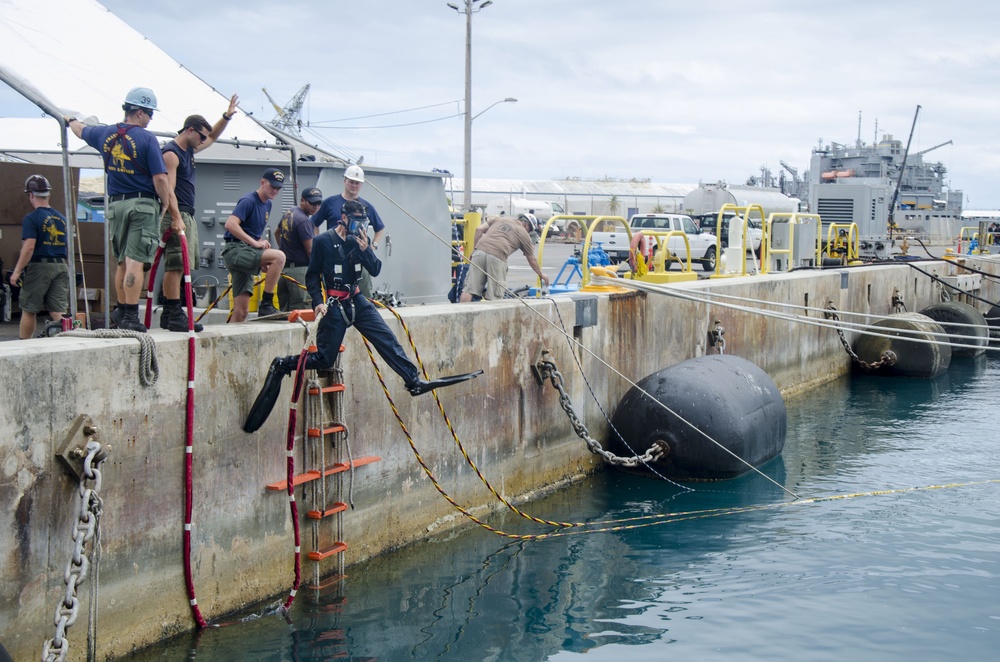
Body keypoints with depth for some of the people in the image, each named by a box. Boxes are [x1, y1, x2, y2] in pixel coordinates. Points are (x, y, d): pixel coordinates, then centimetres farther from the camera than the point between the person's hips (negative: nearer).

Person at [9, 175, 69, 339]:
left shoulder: (31, 218, -9)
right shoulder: (61, 218, 10)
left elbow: (29, 247, -17)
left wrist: (17, 271, -12)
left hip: (38, 266, -5)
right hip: (61, 266, 5)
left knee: (28, 310, 8)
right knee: (58, 311, 3)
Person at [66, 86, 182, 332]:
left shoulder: (105, 134, 9)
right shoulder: (147, 139, -8)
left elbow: (80, 130, 32)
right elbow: (160, 178, -13)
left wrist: (70, 121, 55)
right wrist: (168, 207, -1)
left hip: (115, 205, 6)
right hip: (143, 204, -6)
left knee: (122, 262, 17)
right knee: (135, 262, -9)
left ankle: (120, 312, 24)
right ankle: (130, 317, -11)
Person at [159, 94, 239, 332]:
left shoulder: (189, 150, 18)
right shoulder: (171, 153, -11)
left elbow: (213, 136, 35)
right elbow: (169, 188, -21)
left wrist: (227, 116, 21)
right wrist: (175, 218, -30)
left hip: (188, 216, 10)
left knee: (177, 267, 9)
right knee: (175, 266, -12)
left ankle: (168, 315, 12)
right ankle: (175, 315, -14)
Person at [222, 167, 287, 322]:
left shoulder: (267, 204, 18)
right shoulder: (249, 201, -9)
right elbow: (230, 224, -22)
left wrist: (263, 261, 13)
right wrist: (255, 243, -24)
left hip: (246, 255, 9)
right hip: (236, 250, -9)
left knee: (242, 310, 3)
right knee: (279, 256, -28)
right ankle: (266, 304, -24)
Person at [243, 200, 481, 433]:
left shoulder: (360, 240, 6)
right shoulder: (323, 241, -8)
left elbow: (375, 271, 0)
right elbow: (312, 275, -4)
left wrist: (365, 249, -15)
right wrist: (318, 301, -15)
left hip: (357, 300, 5)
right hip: (334, 305, -5)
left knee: (387, 339, -5)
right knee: (324, 359, -8)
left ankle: (414, 380, -6)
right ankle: (282, 365, 9)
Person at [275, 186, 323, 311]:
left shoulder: (288, 214, 13)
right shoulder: (304, 221, -16)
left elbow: (277, 233, 29)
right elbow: (310, 251, -18)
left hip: (284, 267, 10)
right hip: (300, 270, -10)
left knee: (284, 310, 11)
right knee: (303, 313, -11)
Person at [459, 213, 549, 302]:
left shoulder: (500, 219, 28)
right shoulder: (524, 235, 20)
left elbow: (479, 229, 19)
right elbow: (532, 261, 29)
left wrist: (474, 248, 25)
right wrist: (541, 275, 43)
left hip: (479, 251, 3)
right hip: (497, 257, -3)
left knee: (469, 289, 1)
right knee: (495, 296, 3)